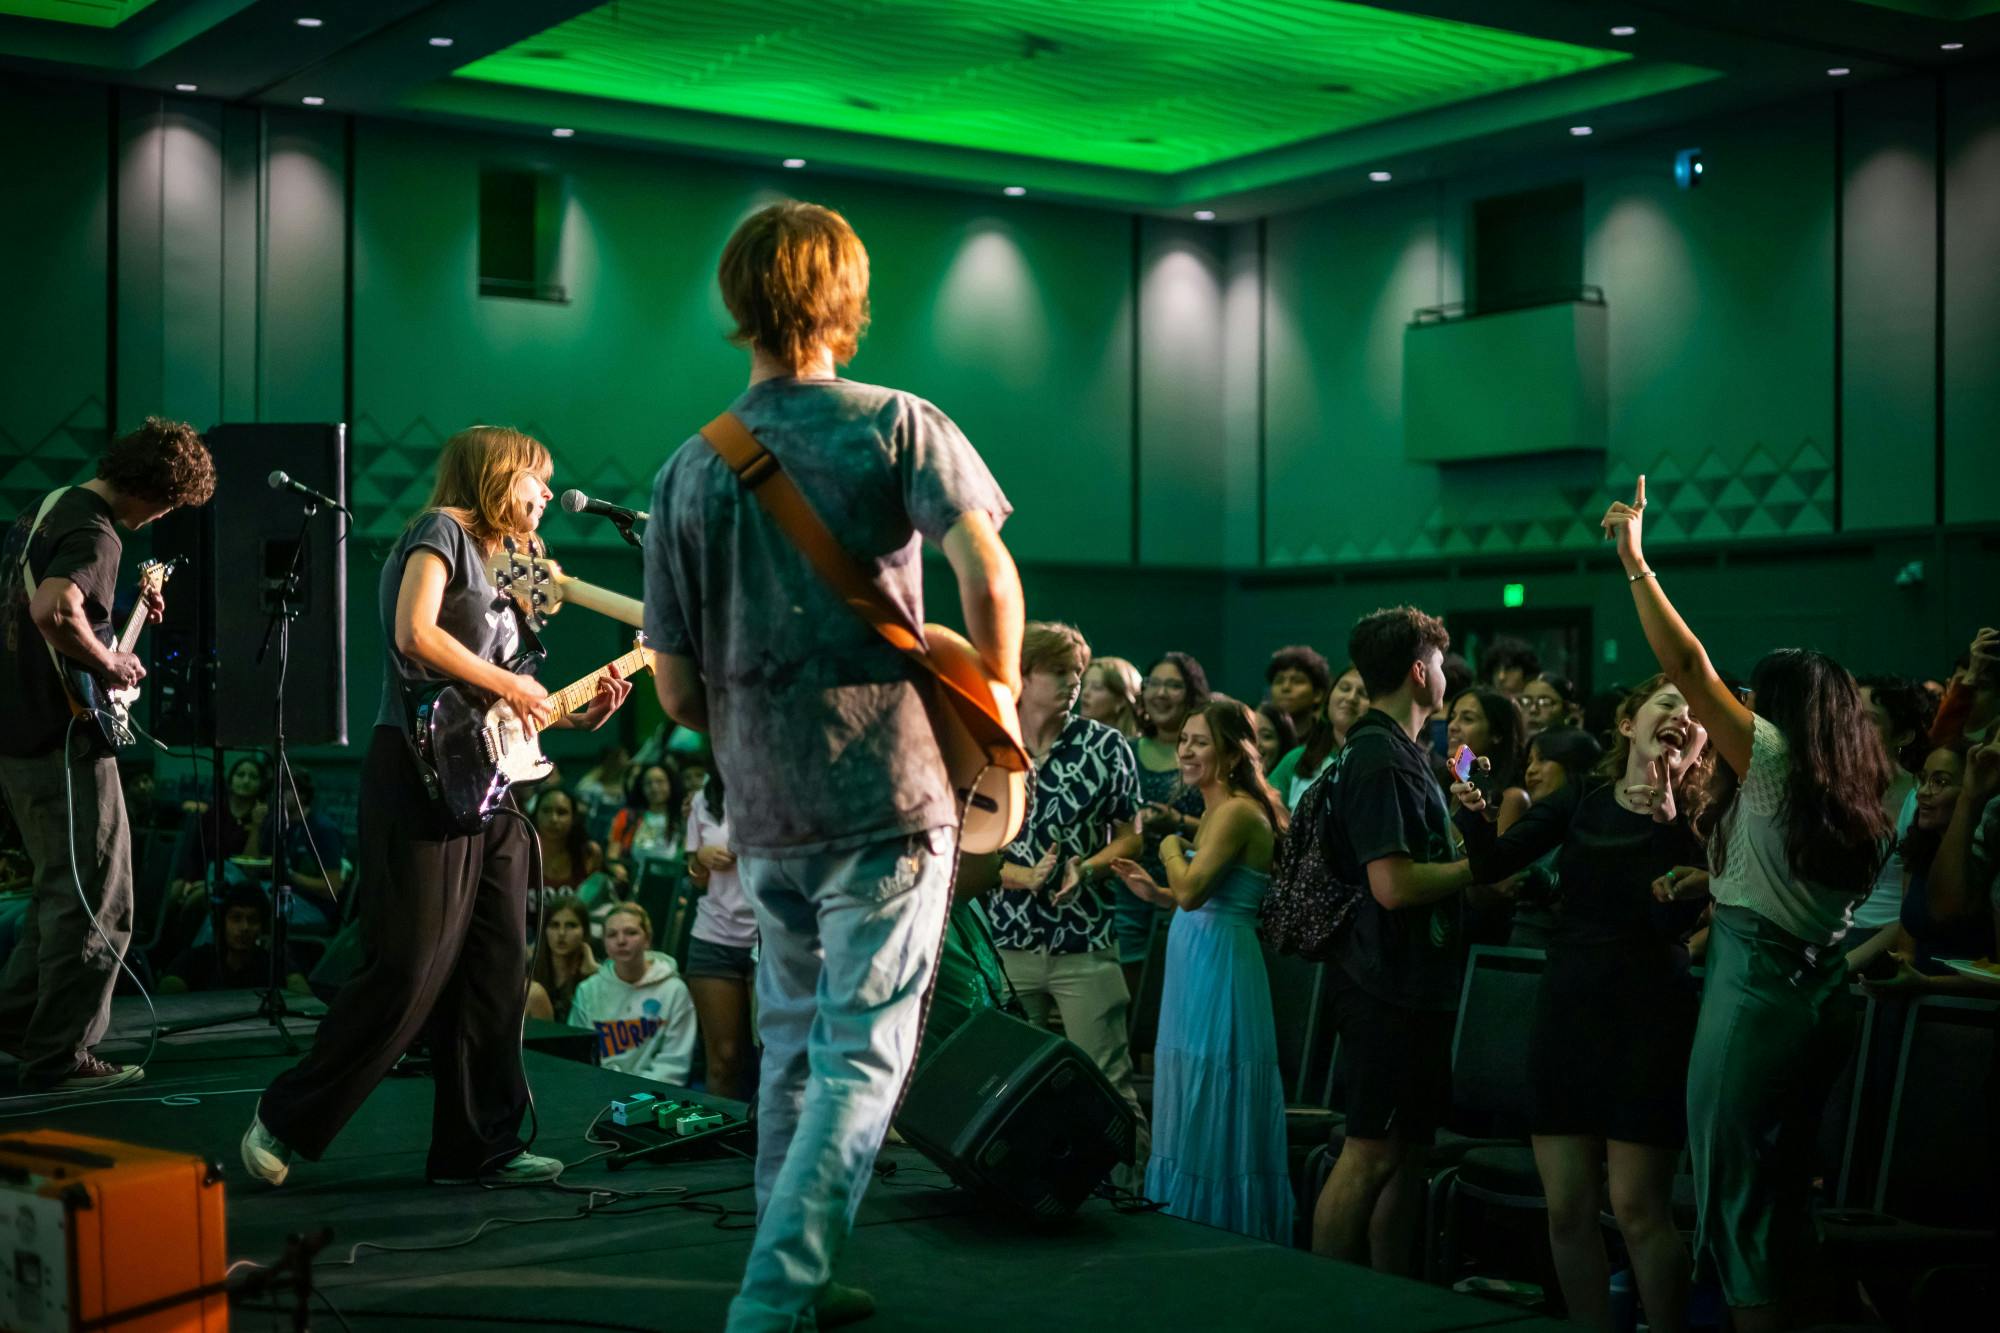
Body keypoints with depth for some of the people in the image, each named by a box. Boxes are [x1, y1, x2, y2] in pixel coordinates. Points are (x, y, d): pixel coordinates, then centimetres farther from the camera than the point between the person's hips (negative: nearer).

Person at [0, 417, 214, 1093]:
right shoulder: (95, 535, -18)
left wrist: (124, 610, 19)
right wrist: (109, 663, -21)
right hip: (65, 742, -10)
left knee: (60, 888, 22)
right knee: (96, 905, -2)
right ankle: (61, 1058, 2)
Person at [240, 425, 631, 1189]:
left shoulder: (493, 566, 23)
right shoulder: (441, 530, -3)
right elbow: (414, 635, -19)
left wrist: (576, 716, 10)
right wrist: (512, 686, -12)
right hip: (424, 778, -9)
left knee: (494, 976, 7)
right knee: (408, 973, -8)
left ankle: (479, 1147, 14)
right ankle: (287, 1120, 6)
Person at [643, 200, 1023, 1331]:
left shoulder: (689, 471, 6)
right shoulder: (897, 425, -4)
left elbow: (677, 691, 7)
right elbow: (987, 570, -18)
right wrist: (997, 706, -3)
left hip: (765, 813, 4)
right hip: (891, 793, -4)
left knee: (792, 1050, 19)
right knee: (863, 1059, 0)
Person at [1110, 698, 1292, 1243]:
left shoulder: (1238, 811, -14)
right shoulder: (1217, 810, 17)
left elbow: (1193, 890, -25)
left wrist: (1169, 840, -9)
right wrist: (1157, 893, 11)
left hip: (1220, 970, -10)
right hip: (1197, 972, 10)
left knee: (1209, 1116, -4)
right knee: (1195, 1115, 13)